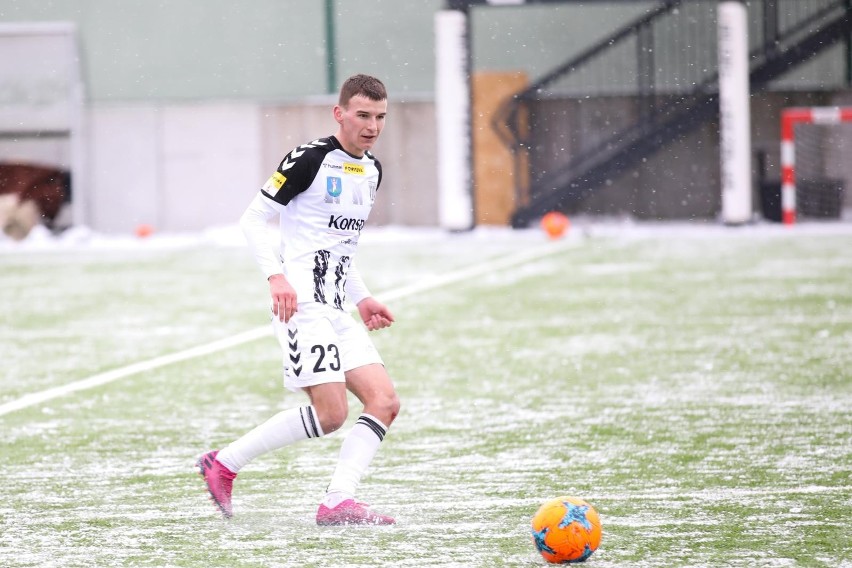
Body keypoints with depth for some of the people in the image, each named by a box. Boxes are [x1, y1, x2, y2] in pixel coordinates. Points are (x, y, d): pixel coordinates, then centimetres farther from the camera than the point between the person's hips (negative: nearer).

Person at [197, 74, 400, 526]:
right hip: (301, 302, -9)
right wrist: (276, 276, -20)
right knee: (331, 413, -16)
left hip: (336, 307, 9)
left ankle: (338, 503, -11)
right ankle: (224, 464, -3)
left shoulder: (372, 171, 17)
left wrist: (362, 298, 18)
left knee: (385, 402, -5)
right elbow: (253, 219, -8)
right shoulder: (311, 158, -9)